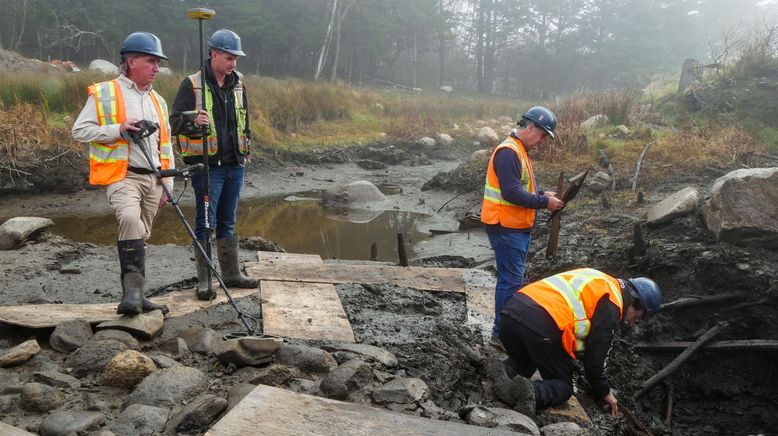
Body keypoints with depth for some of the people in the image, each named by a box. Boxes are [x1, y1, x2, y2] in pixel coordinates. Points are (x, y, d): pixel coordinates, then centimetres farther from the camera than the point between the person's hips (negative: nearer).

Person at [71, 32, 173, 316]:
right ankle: (133, 290, -29)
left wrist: (167, 185, 17)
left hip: (152, 179, 6)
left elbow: (165, 147, 22)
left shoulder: (158, 101, 18)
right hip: (122, 175, -6)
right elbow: (79, 131, -4)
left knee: (140, 237, 11)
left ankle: (134, 296, 20)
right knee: (130, 219, -31)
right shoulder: (104, 93, -1)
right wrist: (118, 130, -16)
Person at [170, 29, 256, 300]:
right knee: (206, 223, -4)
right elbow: (174, 122, -8)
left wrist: (244, 151, 18)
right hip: (207, 165, -6)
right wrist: (193, 120, -29)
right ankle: (204, 280, 3)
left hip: (234, 165, 6)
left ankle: (232, 273, 22)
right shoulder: (192, 85, -5)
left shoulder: (237, 85, 13)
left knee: (228, 222, 14)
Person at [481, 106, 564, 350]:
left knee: (512, 280, 17)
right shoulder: (508, 152, -18)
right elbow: (512, 193, -26)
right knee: (511, 280, -6)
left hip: (518, 228, 11)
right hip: (506, 228, -11)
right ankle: (501, 334, 3)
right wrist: (544, 202, -19)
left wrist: (541, 194, 7)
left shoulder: (519, 150, 16)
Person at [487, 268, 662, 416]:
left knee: (523, 364, 34)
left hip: (511, 312, 7)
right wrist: (604, 392, 25)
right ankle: (532, 392, -17)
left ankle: (504, 371, 2)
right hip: (541, 327, -7)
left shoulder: (597, 279, 29)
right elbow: (596, 357, 6)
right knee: (562, 386, 14)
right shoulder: (611, 306, 5)